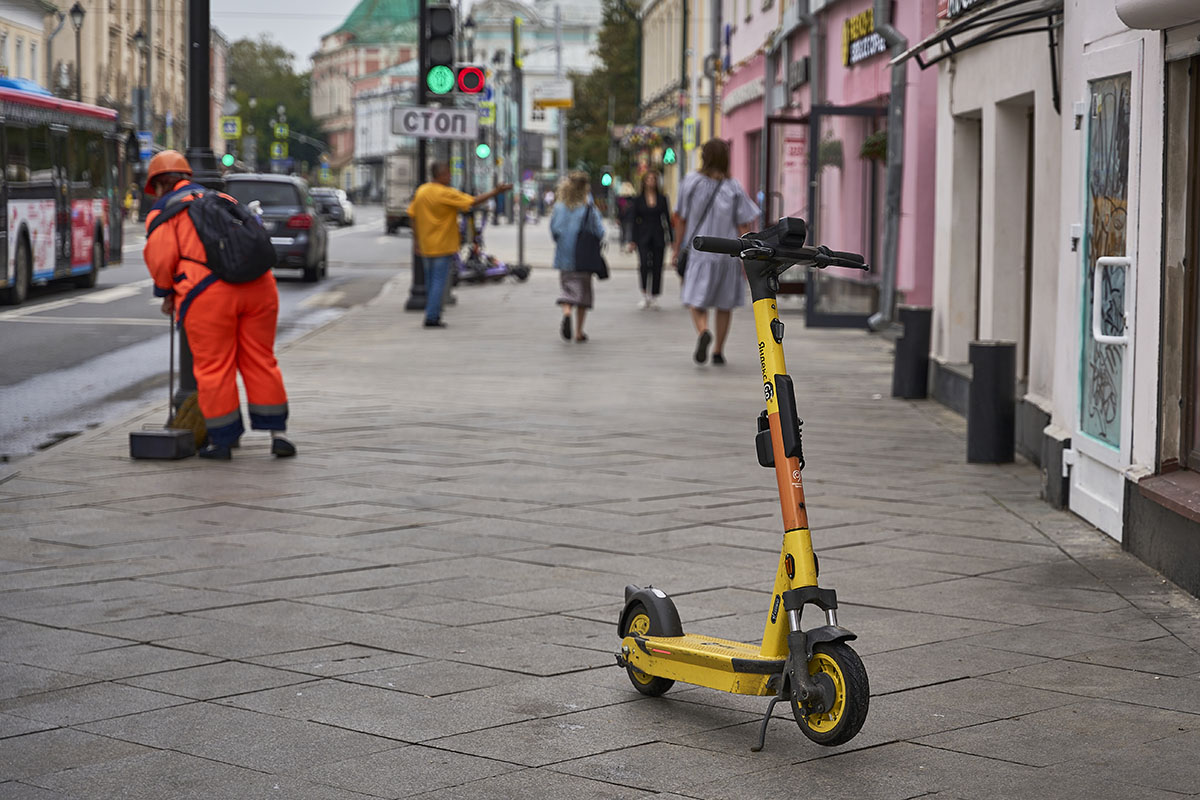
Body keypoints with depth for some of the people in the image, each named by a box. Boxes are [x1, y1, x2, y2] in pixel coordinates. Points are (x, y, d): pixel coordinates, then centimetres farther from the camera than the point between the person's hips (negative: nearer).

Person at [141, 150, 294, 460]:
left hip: (208, 293, -5)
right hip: (258, 284, 5)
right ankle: (277, 433, 13)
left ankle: (222, 440, 12)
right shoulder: (223, 200, 28)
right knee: (260, 361, 12)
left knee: (214, 367, 5)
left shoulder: (163, 210, 10)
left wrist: (166, 293, 15)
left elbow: (162, 258, -2)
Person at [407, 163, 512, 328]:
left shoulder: (420, 191, 6)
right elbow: (473, 201, -17)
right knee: (439, 281, -4)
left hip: (426, 246, 7)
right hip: (443, 246, -7)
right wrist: (496, 192, -11)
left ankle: (432, 315, 19)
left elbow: (412, 216, 10)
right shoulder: (446, 193, -16)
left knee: (430, 281, 15)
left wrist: (417, 240, 16)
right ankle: (432, 318, -7)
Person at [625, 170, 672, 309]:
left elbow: (667, 219, 10)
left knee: (657, 266, 0)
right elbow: (633, 221, 5)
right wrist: (632, 240, -2)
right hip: (643, 236, -2)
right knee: (644, 264, -19)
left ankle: (653, 297, 11)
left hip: (658, 236, 2)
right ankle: (645, 295, -7)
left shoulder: (663, 199, 8)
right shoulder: (637, 200, 5)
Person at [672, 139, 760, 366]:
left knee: (696, 300, 4)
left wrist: (676, 250, 11)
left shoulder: (690, 183, -3)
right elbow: (744, 227, -7)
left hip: (699, 252, 0)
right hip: (728, 253, 0)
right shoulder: (734, 188, -6)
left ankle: (703, 331, -26)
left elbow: (681, 220, 2)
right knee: (725, 304, 15)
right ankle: (718, 351, 17)